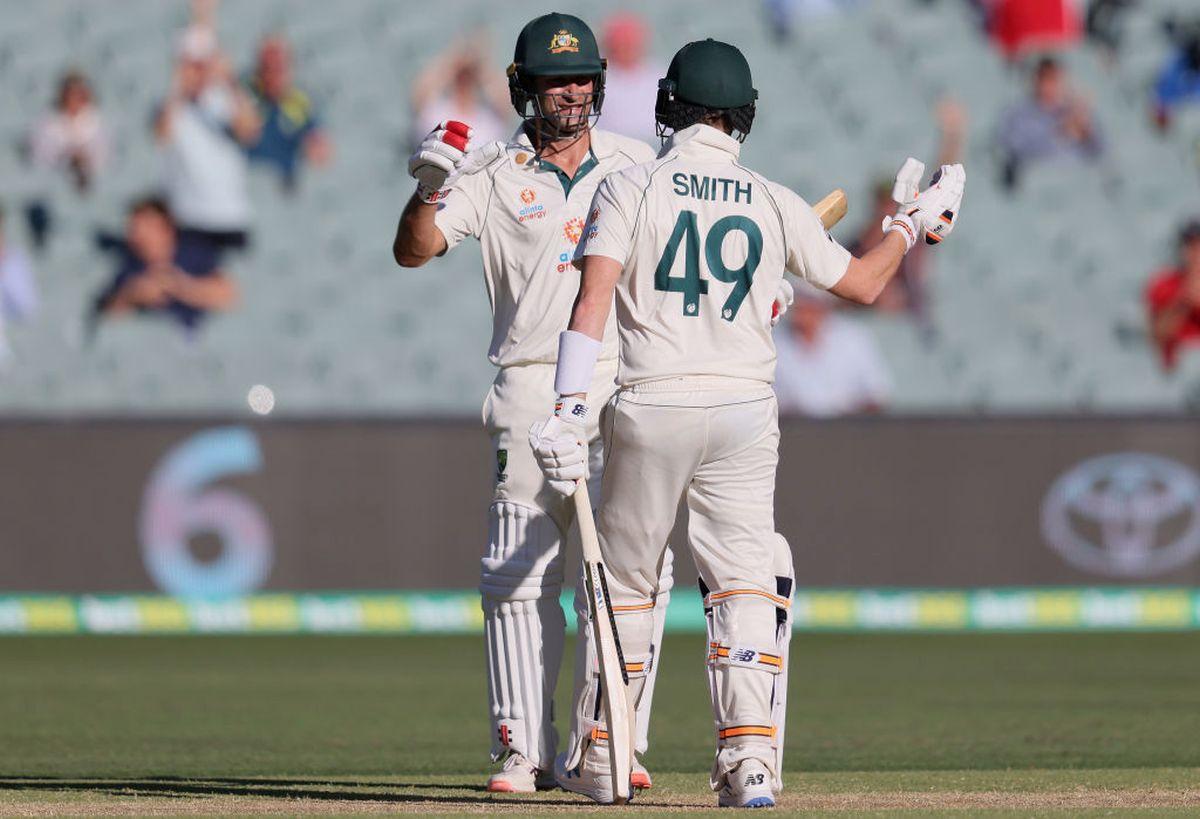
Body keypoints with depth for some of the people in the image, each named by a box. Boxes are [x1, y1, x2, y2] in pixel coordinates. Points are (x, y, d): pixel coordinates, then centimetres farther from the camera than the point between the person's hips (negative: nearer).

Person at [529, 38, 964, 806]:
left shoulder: (629, 189, -1)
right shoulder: (776, 204, 6)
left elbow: (593, 298, -13)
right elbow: (862, 282, 16)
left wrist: (568, 411, -16)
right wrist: (913, 225, 34)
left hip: (651, 410, -1)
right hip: (746, 412, 1)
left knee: (626, 584, 12)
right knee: (746, 582, 2)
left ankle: (598, 760, 20)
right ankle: (751, 758, -13)